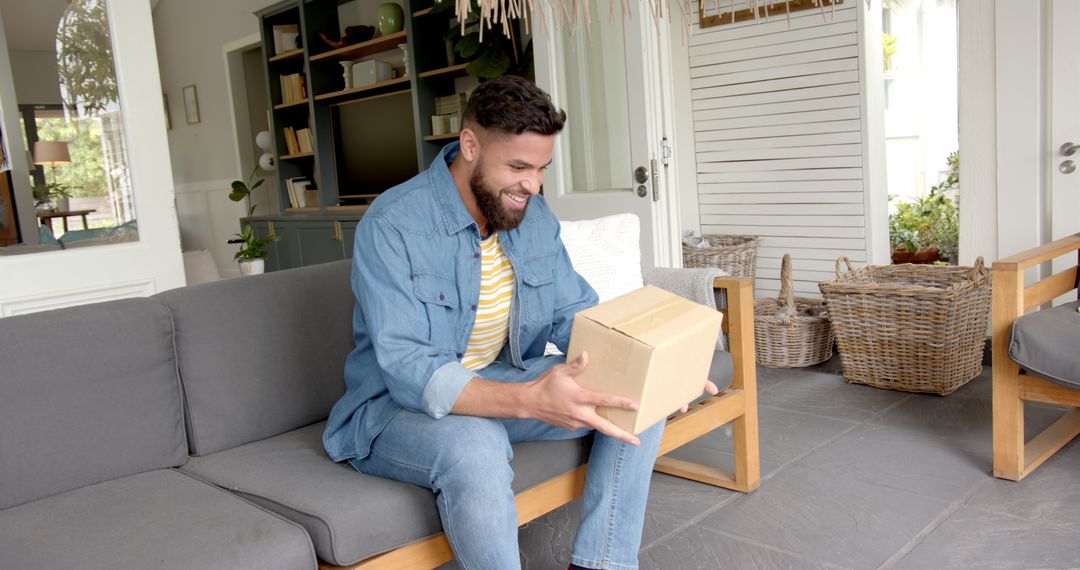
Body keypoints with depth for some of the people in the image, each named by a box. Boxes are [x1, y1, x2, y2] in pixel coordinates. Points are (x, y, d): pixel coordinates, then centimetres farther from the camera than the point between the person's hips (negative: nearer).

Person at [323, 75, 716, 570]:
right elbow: (409, 369, -30)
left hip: (504, 382, 7)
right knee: (474, 446, -39)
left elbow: (574, 314, 1)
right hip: (401, 404, -6)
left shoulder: (533, 215, 0)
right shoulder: (391, 227, -23)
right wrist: (530, 400, -46)